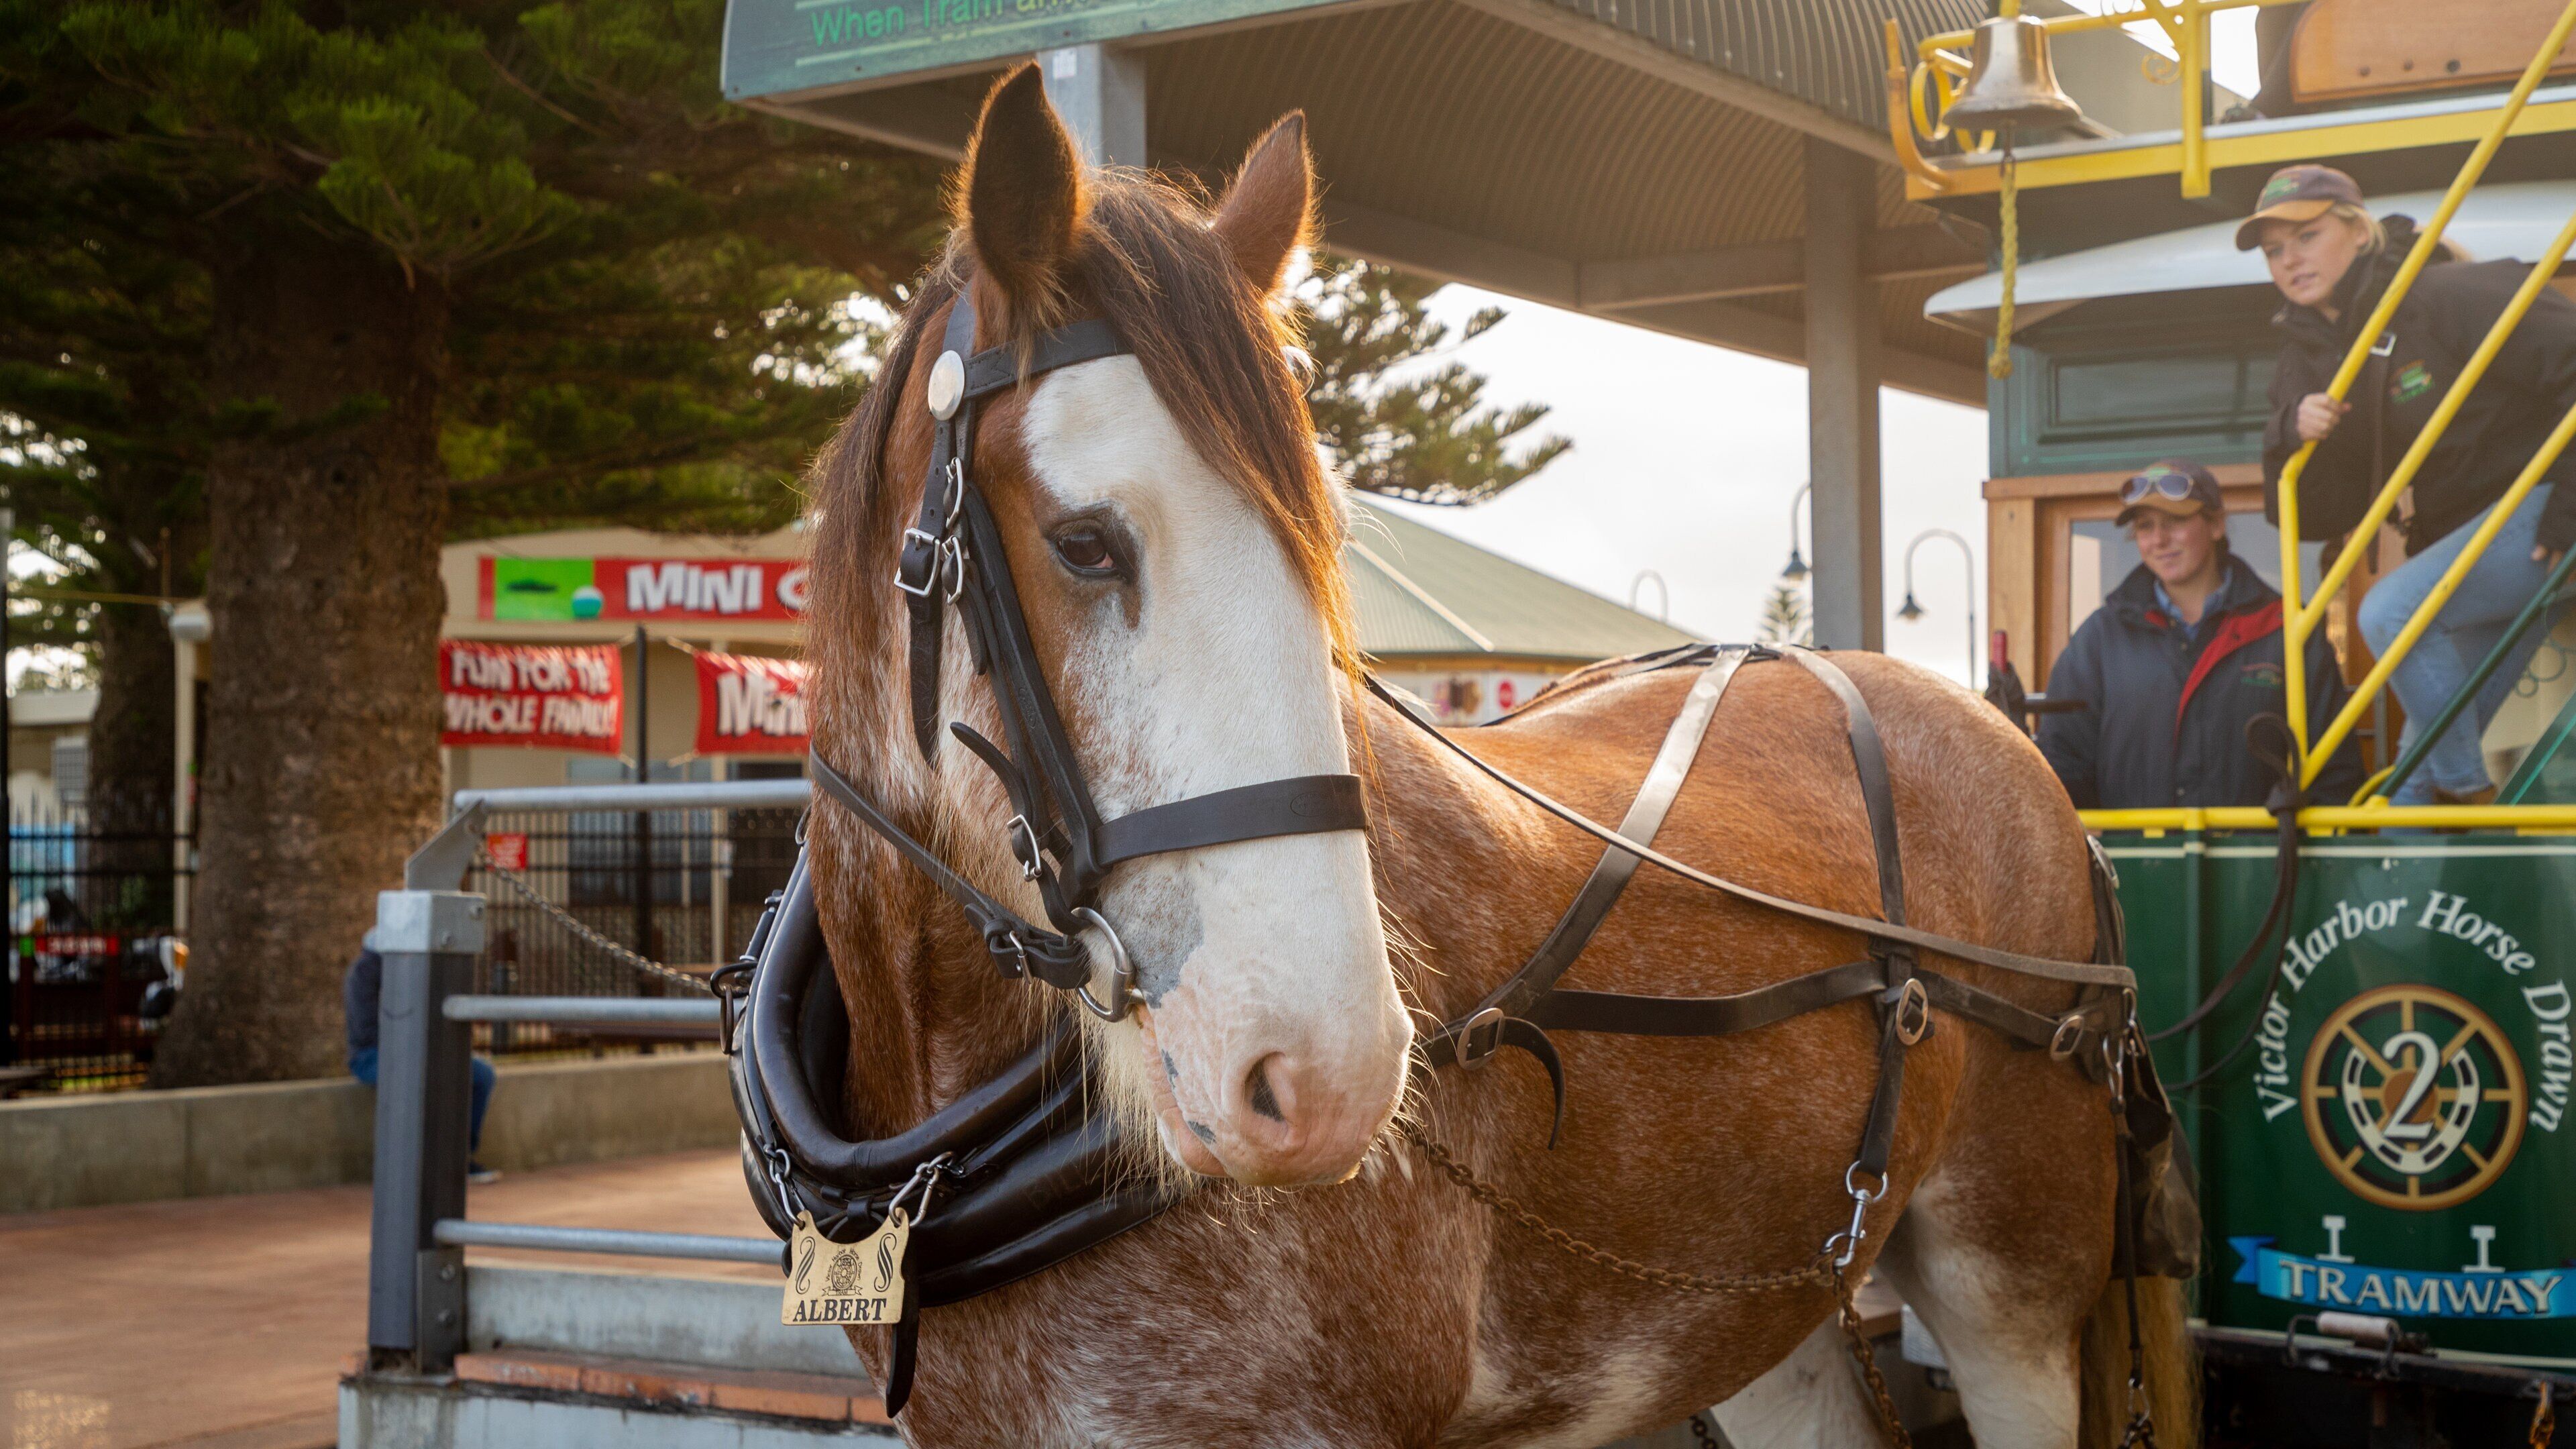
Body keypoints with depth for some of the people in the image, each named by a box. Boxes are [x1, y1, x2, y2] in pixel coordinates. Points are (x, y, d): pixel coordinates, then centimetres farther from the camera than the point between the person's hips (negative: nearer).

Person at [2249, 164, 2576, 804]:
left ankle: (2468, 793, -11)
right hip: (2464, 531, 8)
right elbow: (2322, 516, 2)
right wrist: (2295, 436, -19)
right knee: (2428, 739, 7)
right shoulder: (2311, 356, 5)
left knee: (2391, 610, -25)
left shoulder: (2449, 296, -16)